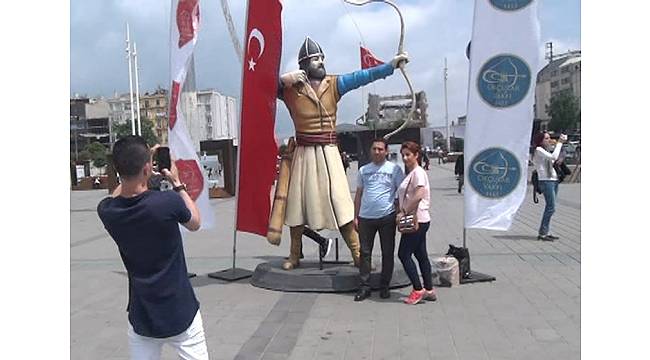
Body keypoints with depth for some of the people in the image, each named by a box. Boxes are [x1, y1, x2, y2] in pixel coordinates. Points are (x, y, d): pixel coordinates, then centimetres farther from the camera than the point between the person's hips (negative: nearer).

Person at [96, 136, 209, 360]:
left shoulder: (106, 211, -9)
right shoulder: (168, 202, -22)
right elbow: (195, 223, 2)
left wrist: (134, 167, 18)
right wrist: (177, 183, 10)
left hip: (141, 318, 3)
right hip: (181, 315, -3)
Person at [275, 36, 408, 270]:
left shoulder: (333, 84, 1)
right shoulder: (291, 89, -3)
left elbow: (362, 76, -8)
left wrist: (391, 65, -16)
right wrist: (285, 79, -19)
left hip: (329, 153, 0)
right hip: (304, 154, 0)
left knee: (341, 204, -4)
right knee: (298, 204, 9)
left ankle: (358, 254, 2)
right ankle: (294, 256, 23)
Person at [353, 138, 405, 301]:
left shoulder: (394, 169, 1)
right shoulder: (363, 170, 11)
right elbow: (358, 194, 14)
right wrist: (356, 217, 9)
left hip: (387, 216, -2)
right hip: (366, 217, 3)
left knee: (387, 253, 5)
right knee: (365, 252, 4)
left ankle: (384, 286, 17)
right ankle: (364, 286, 12)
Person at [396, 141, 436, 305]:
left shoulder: (418, 172, -13)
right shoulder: (410, 173, 17)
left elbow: (418, 196, -25)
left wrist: (404, 213, -18)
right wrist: (402, 212, 6)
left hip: (416, 220, -10)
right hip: (417, 220, 10)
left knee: (404, 254, -6)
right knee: (421, 255, 12)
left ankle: (418, 290, 0)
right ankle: (429, 290, 17)